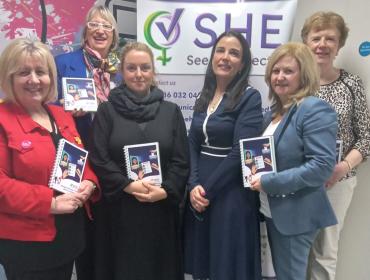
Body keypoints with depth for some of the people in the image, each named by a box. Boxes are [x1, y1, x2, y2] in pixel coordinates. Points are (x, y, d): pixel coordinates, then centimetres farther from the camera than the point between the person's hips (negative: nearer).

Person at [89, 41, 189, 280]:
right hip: (120, 208, -1)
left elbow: (181, 161, 2)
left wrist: (165, 191, -12)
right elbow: (99, 160, -5)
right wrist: (128, 185, -15)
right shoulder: (107, 110, 2)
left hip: (161, 208, 2)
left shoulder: (171, 111, 6)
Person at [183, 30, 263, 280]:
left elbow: (240, 152, -16)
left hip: (231, 193, -6)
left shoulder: (250, 97, -9)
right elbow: (192, 144, 5)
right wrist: (194, 185, -9)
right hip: (199, 191, 6)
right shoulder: (205, 96, 9)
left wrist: (208, 190, -12)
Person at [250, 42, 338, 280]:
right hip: (274, 210, 8)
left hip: (296, 214, -8)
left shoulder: (315, 109, -16)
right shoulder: (274, 111, 9)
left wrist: (269, 182, -22)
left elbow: (322, 166, -24)